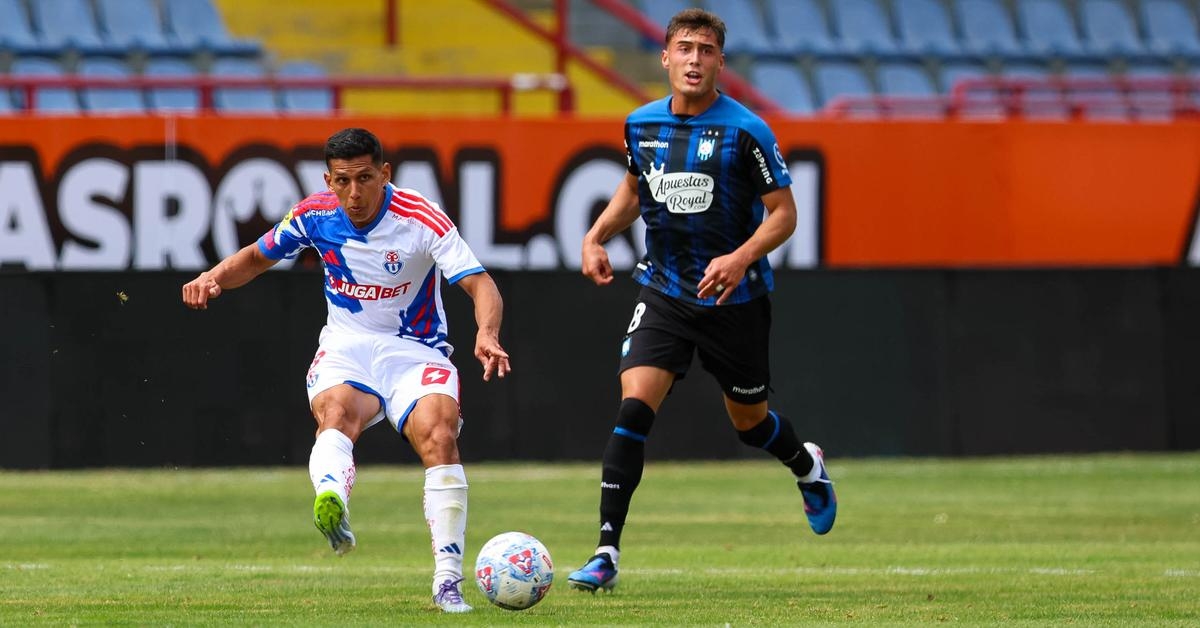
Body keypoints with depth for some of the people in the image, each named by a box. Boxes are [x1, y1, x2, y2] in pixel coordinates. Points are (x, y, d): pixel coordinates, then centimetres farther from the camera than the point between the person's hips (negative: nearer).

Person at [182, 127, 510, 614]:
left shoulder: (422, 219, -15)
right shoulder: (315, 215, -4)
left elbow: (480, 285, -21)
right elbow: (257, 257, 15)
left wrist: (487, 334, -43)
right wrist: (215, 277, -6)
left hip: (415, 351, -1)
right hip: (346, 348, 1)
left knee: (439, 435, -29)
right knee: (336, 411, -34)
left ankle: (448, 582, -22)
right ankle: (332, 507, -68)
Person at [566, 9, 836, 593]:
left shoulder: (745, 131, -14)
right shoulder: (642, 125, 0)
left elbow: (783, 213, -10)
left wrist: (741, 259, -26)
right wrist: (596, 236, 3)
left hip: (735, 299, -2)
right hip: (664, 292, 2)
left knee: (749, 420, 13)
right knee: (633, 407, -16)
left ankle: (808, 467, 51)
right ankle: (606, 553, -16)